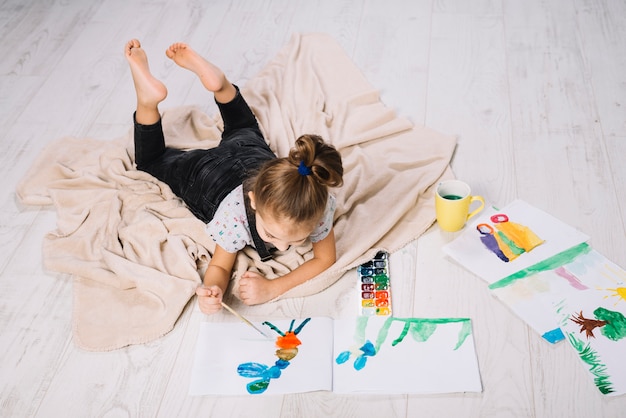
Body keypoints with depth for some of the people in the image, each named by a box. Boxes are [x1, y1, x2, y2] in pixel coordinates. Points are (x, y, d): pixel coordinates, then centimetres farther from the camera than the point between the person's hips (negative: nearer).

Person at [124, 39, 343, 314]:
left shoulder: (317, 206, -42)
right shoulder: (233, 217, -45)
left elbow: (326, 259, -28)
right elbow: (219, 267, -28)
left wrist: (273, 288, -41)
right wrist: (211, 290, -52)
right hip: (203, 172, -3)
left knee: (243, 130, 39)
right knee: (151, 161, 28)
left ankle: (218, 82, 35)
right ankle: (148, 99, 23)